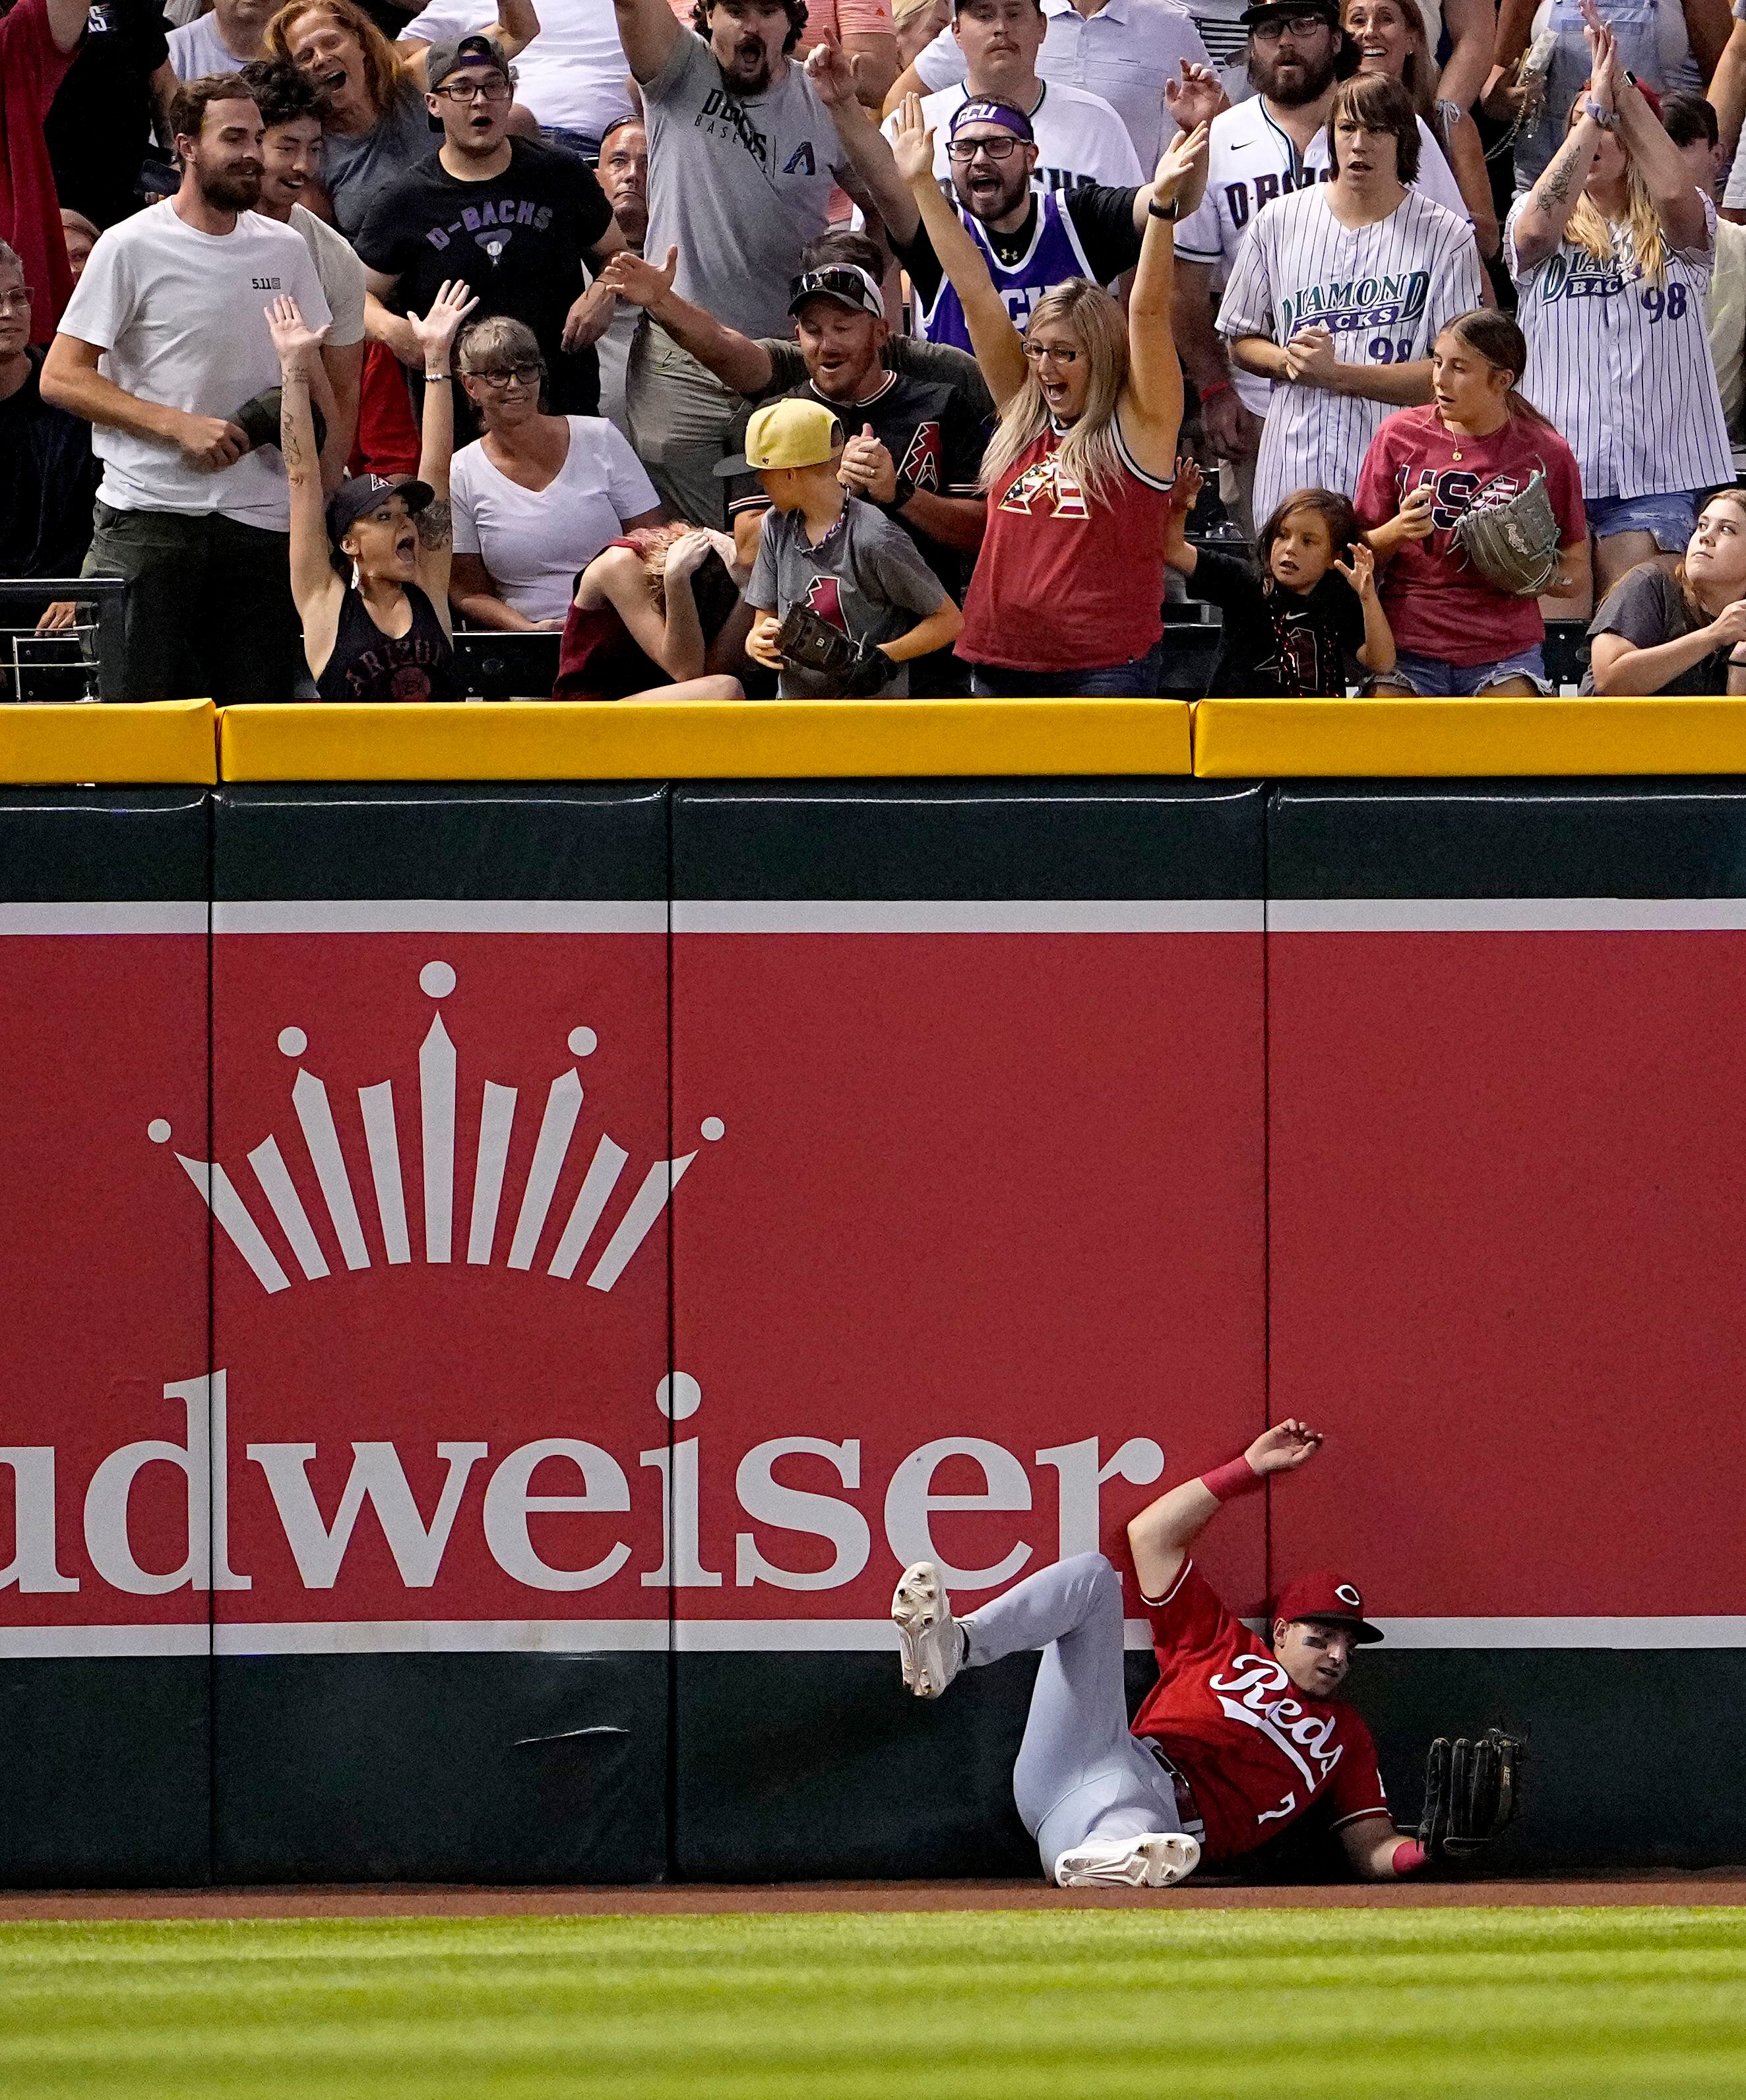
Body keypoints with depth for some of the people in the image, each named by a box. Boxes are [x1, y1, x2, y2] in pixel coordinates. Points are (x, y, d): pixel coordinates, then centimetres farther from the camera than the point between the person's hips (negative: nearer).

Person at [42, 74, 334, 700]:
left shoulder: (285, 250, 12)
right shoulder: (132, 248, -3)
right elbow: (62, 378, -6)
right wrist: (179, 425, -15)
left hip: (261, 520, 4)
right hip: (150, 513, -4)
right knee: (140, 709, -7)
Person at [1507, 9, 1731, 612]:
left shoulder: (1675, 230, 9)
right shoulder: (1547, 225, 12)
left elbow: (1675, 193, -14)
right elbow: (1537, 227, -12)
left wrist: (1623, 94, -11)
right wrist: (1594, 107, -9)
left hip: (1656, 473, -1)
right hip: (1553, 466, 1)